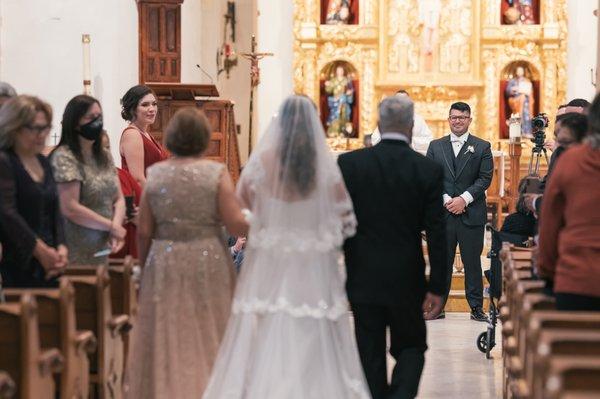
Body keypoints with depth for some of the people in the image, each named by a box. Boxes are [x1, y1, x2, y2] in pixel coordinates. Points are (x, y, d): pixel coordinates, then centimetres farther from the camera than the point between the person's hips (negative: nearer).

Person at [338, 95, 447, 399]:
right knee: (410, 349, 14)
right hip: (407, 279, -1)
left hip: (362, 278, 1)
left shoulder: (348, 164, -5)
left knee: (371, 355, 10)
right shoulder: (428, 170, -6)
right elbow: (436, 234, -6)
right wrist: (436, 288, -1)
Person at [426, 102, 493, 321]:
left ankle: (476, 307, 9)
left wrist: (464, 199, -11)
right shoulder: (436, 146, 10)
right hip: (442, 213, 1)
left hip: (471, 213, -1)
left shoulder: (482, 147, 5)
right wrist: (445, 199, -8)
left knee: (472, 261, 2)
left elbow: (485, 178, -1)